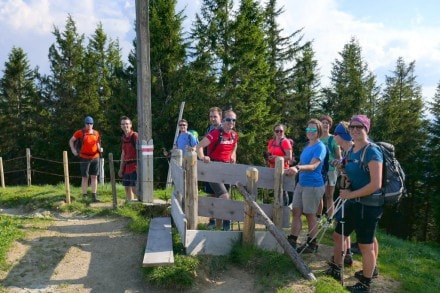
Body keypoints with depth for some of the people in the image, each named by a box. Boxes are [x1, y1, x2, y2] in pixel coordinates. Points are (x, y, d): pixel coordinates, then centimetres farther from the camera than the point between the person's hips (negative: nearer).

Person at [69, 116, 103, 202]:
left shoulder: (96, 133, 8)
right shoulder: (80, 132, -2)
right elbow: (71, 141, 9)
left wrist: (100, 149, 0)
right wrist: (73, 150, 0)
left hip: (95, 157, 3)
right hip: (84, 158, -3)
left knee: (94, 177, 5)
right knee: (85, 177, 2)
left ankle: (94, 196, 11)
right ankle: (84, 196, 9)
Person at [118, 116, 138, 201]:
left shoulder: (135, 136, -10)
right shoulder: (123, 138, 13)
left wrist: (138, 166, -19)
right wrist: (121, 168, 18)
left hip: (134, 165, -8)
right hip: (126, 166, 8)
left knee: (134, 188, -10)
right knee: (127, 187, 12)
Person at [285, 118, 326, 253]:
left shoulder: (320, 147, -13)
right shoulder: (307, 145, 12)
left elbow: (313, 166, -27)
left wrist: (298, 168, -43)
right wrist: (292, 169, 8)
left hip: (313, 185, -8)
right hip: (301, 183, 8)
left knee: (310, 216, 4)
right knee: (296, 212, 7)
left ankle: (312, 245, 19)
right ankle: (291, 241, 14)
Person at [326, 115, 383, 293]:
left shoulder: (372, 152, -17)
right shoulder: (351, 151, 9)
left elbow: (376, 184, -24)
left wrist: (350, 194, -18)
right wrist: (342, 169, 6)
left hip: (368, 205, -9)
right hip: (353, 203, 9)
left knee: (365, 245, 4)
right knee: (338, 235, 17)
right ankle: (336, 270, 36)